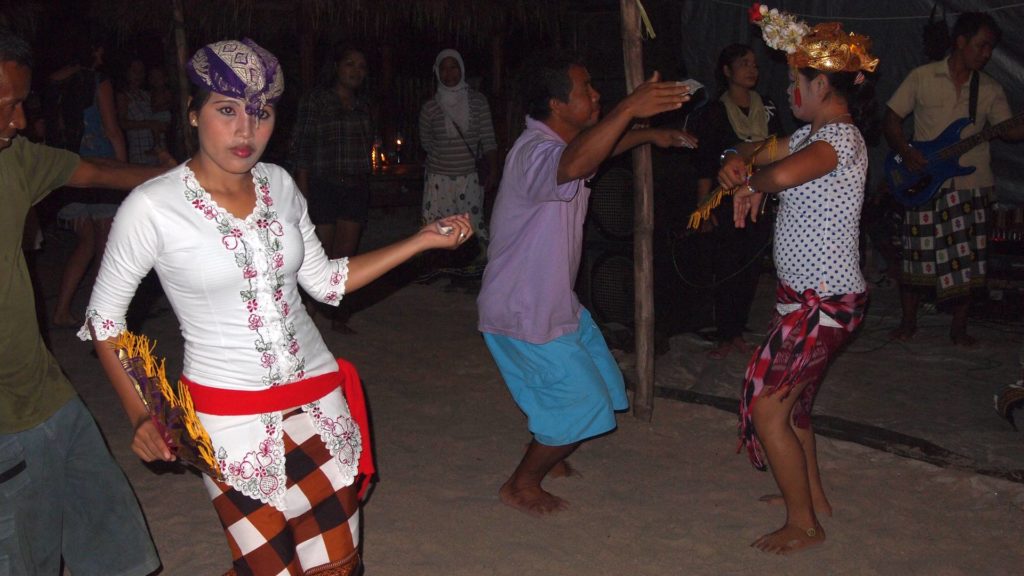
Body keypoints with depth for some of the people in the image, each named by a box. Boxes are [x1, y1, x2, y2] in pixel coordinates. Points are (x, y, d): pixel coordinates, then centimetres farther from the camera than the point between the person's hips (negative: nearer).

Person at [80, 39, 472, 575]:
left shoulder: (279, 184, 0)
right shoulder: (152, 206, -14)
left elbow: (326, 281, 9)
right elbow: (104, 316, -3)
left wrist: (422, 240, 5)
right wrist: (140, 416, -11)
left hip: (319, 397, 5)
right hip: (229, 414, -4)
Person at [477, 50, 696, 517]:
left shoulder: (561, 141, 4)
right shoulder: (534, 153, -28)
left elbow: (599, 149, 29)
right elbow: (573, 166, -54)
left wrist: (649, 135, 21)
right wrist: (628, 109, -59)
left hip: (555, 301, 10)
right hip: (523, 313, -10)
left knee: (602, 384, 22)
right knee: (583, 405, -2)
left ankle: (548, 455, 44)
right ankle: (522, 485, 19)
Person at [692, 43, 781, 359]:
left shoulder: (767, 108, 8)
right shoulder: (715, 113, -4)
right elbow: (704, 167, -7)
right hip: (727, 205, -4)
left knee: (751, 271, 8)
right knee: (727, 273, -2)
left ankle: (737, 332, 23)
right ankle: (726, 337, 11)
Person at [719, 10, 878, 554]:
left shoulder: (841, 137, -21)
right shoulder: (813, 134, 10)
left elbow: (784, 173, -41)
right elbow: (759, 152, 17)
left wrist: (752, 185, -17)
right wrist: (736, 160, -8)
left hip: (823, 300, -10)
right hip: (806, 294, 10)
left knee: (766, 408, -4)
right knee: (789, 398, 22)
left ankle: (804, 525, 11)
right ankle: (813, 496, 40)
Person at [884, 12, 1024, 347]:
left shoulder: (990, 89, 9)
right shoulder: (922, 78, 1)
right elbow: (891, 120, 2)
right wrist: (905, 152, -12)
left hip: (971, 185, 2)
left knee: (965, 260, 3)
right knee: (918, 257, 2)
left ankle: (959, 328, 18)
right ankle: (908, 322, 20)